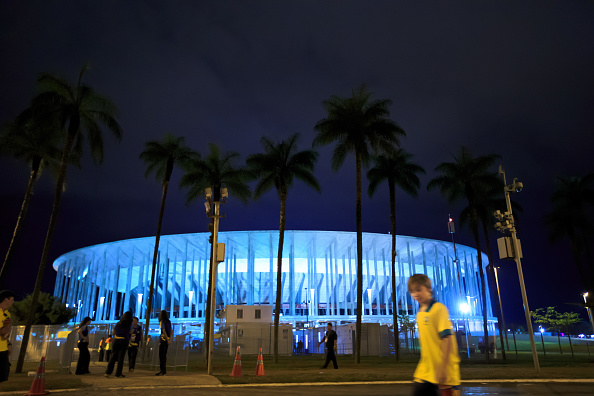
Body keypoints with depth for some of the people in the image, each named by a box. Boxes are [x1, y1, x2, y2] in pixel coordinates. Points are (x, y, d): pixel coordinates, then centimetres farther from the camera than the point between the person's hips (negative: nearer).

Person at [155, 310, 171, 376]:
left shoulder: (162, 322, -8)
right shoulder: (169, 322, 13)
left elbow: (164, 331, -14)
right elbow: (171, 331, 10)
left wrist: (167, 339, -13)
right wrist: (169, 339, 6)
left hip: (163, 340, -7)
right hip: (166, 340, 7)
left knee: (162, 355, -5)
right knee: (164, 355, 13)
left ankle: (163, 370, -6)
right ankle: (164, 370, 17)